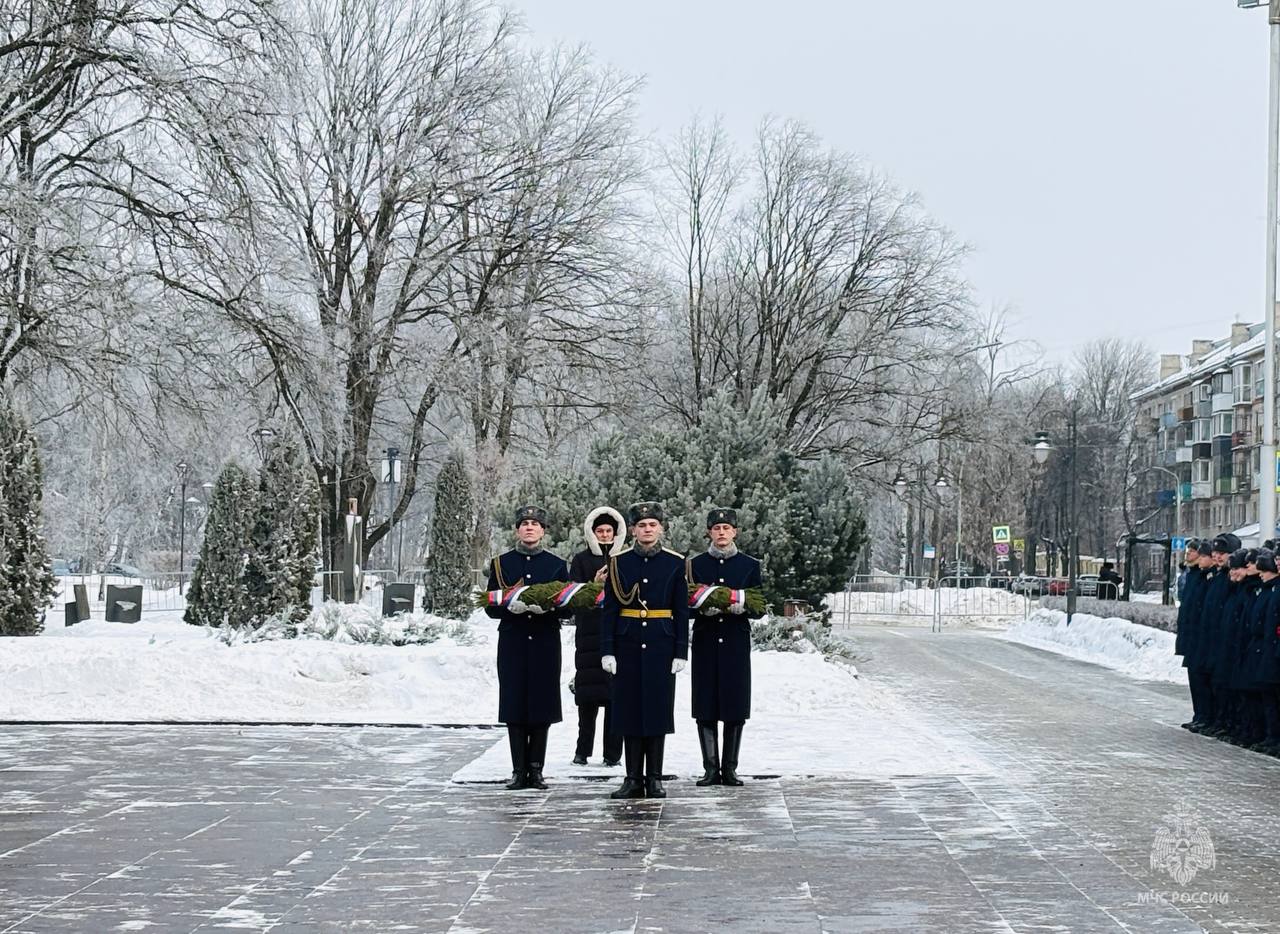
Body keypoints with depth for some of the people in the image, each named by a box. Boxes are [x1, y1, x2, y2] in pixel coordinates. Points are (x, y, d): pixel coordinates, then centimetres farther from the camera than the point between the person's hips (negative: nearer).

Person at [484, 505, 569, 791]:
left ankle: (536, 769, 7)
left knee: (543, 706, 0)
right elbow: (490, 607, 6)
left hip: (545, 644, 0)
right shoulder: (501, 563, 8)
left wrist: (547, 606, -15)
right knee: (514, 706, -1)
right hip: (513, 643, 0)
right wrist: (510, 606, -15)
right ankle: (519, 771, 4)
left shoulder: (557, 565, 8)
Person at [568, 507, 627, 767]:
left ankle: (612, 753, 0)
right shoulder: (582, 560, 10)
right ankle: (582, 751, 5)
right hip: (589, 633, -1)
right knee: (589, 696, -3)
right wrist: (594, 585, -15)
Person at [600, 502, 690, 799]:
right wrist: (607, 650, -4)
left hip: (661, 646, -1)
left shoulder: (675, 563, 2)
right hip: (628, 646, 1)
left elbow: (682, 612, 3)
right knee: (629, 709, 2)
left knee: (658, 708, 2)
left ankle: (654, 778, 9)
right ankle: (633, 779, 8)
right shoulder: (619, 562, 3)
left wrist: (681, 652, -3)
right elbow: (609, 608, 3)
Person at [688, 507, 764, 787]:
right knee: (706, 706, -2)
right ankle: (710, 768, 4)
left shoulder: (750, 565, 7)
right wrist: (704, 606, -15)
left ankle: (730, 768, 8)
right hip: (706, 642, 0)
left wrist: (741, 604, -15)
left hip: (736, 643, 0)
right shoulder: (696, 565, 7)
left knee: (736, 705, 0)